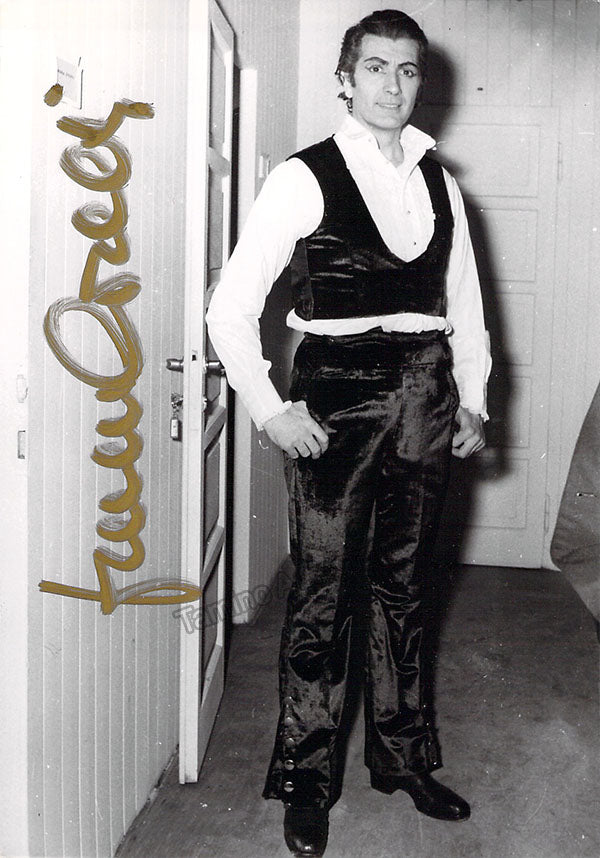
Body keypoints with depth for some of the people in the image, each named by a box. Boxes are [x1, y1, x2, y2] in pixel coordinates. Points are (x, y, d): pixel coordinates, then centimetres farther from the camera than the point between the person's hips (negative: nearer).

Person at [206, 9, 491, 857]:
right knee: (323, 590, 1)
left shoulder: (439, 183, 12)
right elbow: (231, 309, -6)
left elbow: (466, 305, 19)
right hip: (337, 395, -4)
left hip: (424, 397, 5)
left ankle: (403, 755, 31)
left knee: (403, 586, 14)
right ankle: (305, 781, 17)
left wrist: (472, 399, 10)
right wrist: (271, 410, -11)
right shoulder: (303, 179, -4)